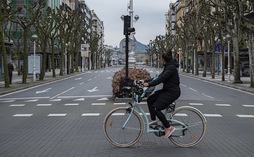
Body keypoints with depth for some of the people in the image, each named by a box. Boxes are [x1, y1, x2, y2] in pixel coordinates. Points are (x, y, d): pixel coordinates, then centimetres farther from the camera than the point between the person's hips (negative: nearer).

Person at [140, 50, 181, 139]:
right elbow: (159, 77, 14)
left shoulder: (171, 68, -18)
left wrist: (149, 84, -29)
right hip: (166, 90, 10)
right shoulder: (168, 67, 14)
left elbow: (161, 79, -27)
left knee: (156, 108, -15)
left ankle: (169, 128, -8)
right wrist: (145, 81, 10)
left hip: (172, 92, -10)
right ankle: (153, 120, 17)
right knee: (150, 100, 9)